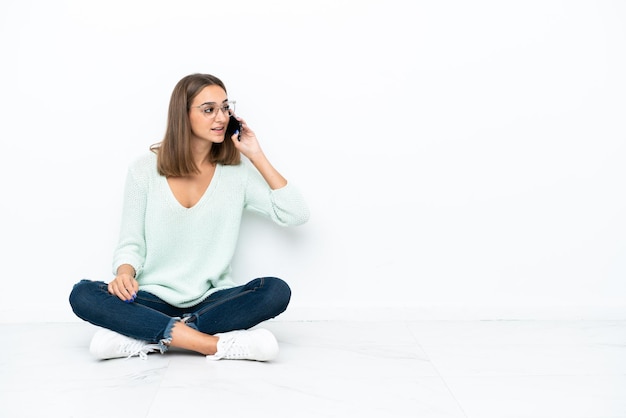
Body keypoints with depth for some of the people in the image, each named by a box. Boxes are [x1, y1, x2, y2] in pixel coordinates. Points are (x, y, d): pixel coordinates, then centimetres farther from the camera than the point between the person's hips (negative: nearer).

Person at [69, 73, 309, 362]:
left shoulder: (237, 171, 1)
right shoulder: (145, 170, 0)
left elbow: (296, 215, -6)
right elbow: (131, 243, 1)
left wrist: (257, 157, -7)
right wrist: (125, 273, -21)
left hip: (213, 300, 0)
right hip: (154, 299, 0)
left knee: (276, 291, -28)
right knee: (82, 295, -27)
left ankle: (142, 337, -25)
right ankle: (218, 344, -31)